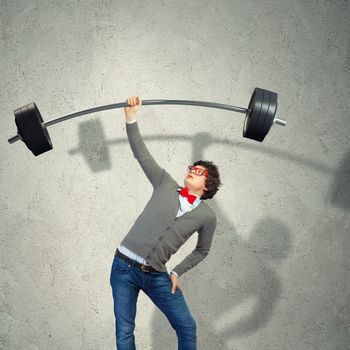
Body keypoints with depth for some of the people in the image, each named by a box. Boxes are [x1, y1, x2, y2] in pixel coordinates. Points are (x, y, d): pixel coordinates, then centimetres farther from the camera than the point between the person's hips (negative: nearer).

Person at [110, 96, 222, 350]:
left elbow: (202, 250, 16)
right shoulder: (166, 185, 3)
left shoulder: (207, 216, 2)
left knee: (187, 327, 3)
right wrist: (131, 118, -4)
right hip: (124, 267, 0)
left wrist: (177, 273, 7)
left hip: (157, 276, 1)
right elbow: (142, 154, 3)